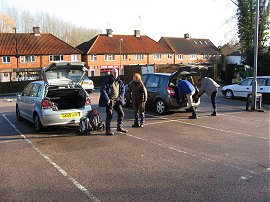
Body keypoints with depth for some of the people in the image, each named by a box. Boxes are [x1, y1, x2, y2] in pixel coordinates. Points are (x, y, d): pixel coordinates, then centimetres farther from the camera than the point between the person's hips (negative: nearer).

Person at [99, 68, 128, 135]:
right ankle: (108, 130, 6)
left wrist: (120, 97, 3)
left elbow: (123, 89, 17)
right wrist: (107, 99, -16)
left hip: (117, 100, 6)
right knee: (109, 115, -3)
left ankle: (119, 127, 25)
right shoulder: (108, 81, -9)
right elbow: (103, 90, -12)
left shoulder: (120, 81, 9)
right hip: (110, 101, -6)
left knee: (121, 113, 9)